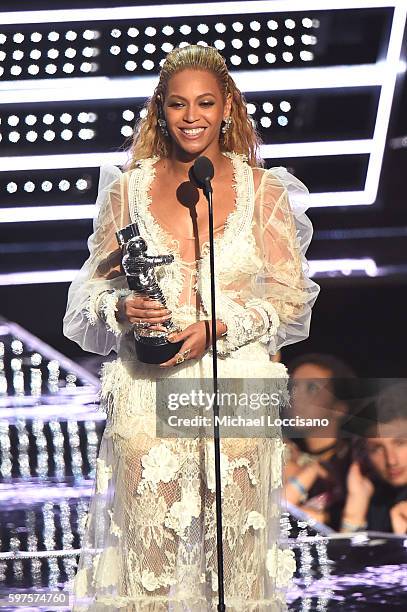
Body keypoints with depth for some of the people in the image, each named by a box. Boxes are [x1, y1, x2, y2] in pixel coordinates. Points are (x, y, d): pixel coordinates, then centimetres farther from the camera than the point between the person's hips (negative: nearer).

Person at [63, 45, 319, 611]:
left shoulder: (264, 191, 4)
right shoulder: (127, 189, 7)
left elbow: (291, 296, 3)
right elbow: (98, 284, 12)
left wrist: (218, 329, -12)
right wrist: (124, 309, -11)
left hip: (237, 386, 0)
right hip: (147, 390, 1)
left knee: (236, 541, -2)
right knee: (148, 546, -4)